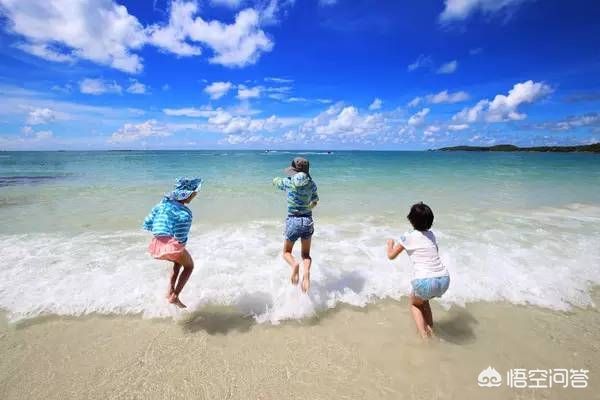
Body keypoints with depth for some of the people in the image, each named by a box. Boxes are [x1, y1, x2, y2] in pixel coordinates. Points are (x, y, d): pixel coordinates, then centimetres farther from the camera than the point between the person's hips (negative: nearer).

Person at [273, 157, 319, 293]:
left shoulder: (288, 182, -8)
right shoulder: (312, 184, 0)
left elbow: (275, 181, 14)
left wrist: (278, 180, 37)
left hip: (293, 221, -2)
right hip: (308, 221, 3)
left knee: (286, 252, 16)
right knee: (306, 254, 16)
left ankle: (294, 264, -17)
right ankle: (306, 271, -15)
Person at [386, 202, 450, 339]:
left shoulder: (408, 237, 0)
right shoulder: (431, 235, 15)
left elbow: (391, 255, 10)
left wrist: (390, 243, 28)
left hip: (425, 281, -5)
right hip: (444, 280, 5)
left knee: (414, 303, 25)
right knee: (423, 299, 34)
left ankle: (424, 337, 13)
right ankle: (431, 331, 34)